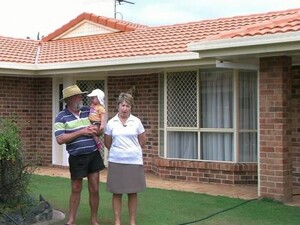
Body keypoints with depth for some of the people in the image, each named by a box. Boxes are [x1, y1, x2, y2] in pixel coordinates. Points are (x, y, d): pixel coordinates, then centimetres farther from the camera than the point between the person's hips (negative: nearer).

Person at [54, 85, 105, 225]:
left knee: (94, 189, 7)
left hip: (94, 155, 3)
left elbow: (99, 127, 15)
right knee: (76, 190, 9)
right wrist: (81, 131, -18)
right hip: (77, 158, -3)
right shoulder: (61, 117, -7)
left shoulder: (89, 111, 5)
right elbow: (60, 139, -17)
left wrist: (95, 130, -10)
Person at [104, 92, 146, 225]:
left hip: (134, 161, 0)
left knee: (132, 193, 6)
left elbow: (142, 142, 9)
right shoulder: (111, 123, 0)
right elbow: (107, 143, 12)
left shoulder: (136, 122, 0)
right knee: (117, 193, 5)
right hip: (116, 162, 0)